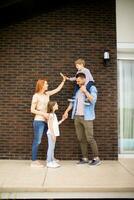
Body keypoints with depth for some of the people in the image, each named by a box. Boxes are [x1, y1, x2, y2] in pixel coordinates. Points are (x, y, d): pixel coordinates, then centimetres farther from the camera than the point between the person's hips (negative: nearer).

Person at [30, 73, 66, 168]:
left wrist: (64, 80, 13)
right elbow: (32, 110, -9)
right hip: (39, 121, -8)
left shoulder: (47, 94, 10)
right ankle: (34, 161, 5)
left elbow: (58, 89, 18)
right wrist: (43, 114, -16)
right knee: (37, 141, -4)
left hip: (46, 121, 8)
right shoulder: (36, 96, -8)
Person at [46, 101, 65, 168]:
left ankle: (52, 160, 25)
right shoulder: (51, 115, -15)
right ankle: (49, 162, 1)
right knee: (51, 147, -5)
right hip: (51, 134, -10)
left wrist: (62, 119, 16)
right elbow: (50, 126, -19)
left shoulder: (54, 114, 15)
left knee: (52, 147, 15)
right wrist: (53, 135, -22)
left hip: (54, 134, 10)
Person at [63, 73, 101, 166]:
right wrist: (66, 111, 14)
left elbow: (93, 100, -17)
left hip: (86, 117, -6)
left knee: (90, 138, -6)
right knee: (81, 139, 7)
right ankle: (85, 158, 16)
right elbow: (73, 102, 20)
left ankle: (96, 158, 6)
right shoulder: (78, 90, 17)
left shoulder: (92, 88, -2)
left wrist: (85, 91, -14)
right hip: (77, 117, 6)